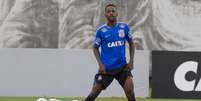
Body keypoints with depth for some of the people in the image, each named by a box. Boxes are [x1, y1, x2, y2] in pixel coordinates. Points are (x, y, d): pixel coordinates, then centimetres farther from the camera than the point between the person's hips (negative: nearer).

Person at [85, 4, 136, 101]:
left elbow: (131, 44, 12)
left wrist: (131, 61, 2)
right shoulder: (101, 30, -4)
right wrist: (100, 64, -8)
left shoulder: (124, 27, 0)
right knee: (94, 92, 0)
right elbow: (95, 48, 5)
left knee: (130, 89, -14)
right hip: (106, 68, -1)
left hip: (122, 66, 1)